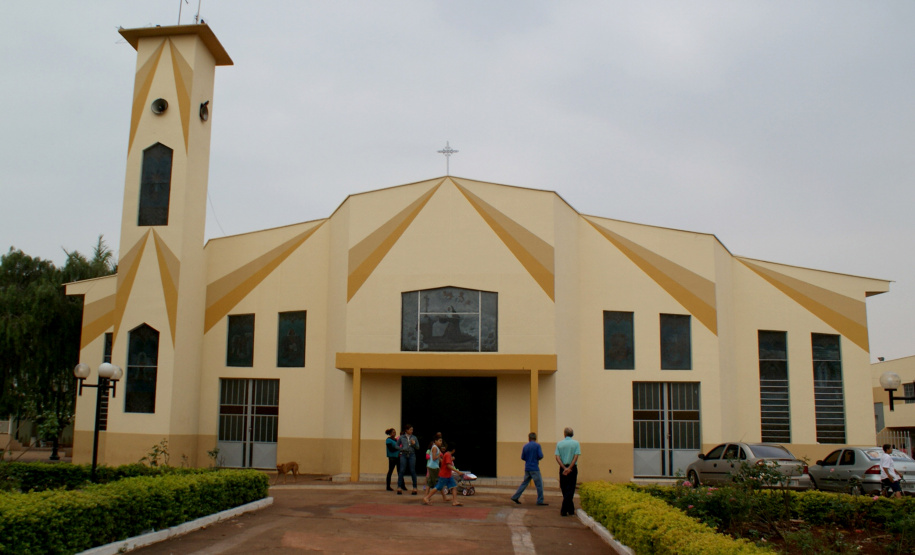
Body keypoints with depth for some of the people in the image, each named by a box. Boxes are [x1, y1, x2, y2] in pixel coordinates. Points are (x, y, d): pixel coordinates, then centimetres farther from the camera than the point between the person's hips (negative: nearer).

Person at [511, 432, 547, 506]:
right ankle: (540, 501, 2)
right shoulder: (537, 445, -7)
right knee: (539, 484, 2)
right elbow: (540, 456, -14)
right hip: (534, 468, -5)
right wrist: (536, 459, 7)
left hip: (527, 468, 5)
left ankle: (515, 497, 12)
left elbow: (522, 458, 9)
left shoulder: (525, 446, 6)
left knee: (524, 483, 13)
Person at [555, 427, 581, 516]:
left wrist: (564, 468, -11)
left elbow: (557, 457, -6)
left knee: (564, 490, 12)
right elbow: (576, 457, -11)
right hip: (573, 468, -2)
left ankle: (571, 510, 17)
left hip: (562, 468, 2)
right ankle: (564, 510, -7)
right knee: (570, 490, 1)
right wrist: (569, 468, -14)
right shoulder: (576, 443, -1)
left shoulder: (559, 444, 4)